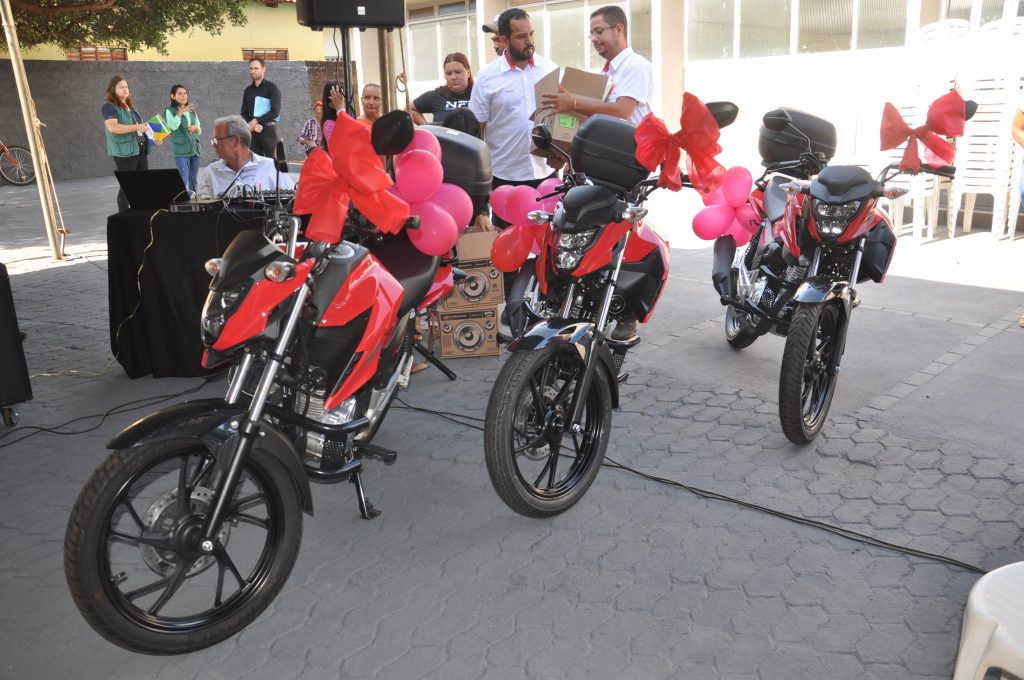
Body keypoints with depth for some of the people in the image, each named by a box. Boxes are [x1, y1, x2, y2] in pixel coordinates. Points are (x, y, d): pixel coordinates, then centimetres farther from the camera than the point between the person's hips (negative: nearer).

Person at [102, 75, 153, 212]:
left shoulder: (130, 107, 19)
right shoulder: (109, 107, -6)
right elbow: (112, 127, -23)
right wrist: (136, 127, -24)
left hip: (141, 150, 8)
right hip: (125, 152, -8)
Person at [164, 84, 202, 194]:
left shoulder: (192, 110, 15)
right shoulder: (170, 111, -1)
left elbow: (200, 131, 17)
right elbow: (173, 126, -19)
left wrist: (195, 128, -5)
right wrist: (180, 112, -13)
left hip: (195, 148, 5)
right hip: (181, 150, -5)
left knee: (194, 180, 9)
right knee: (184, 180, -12)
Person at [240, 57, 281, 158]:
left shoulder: (272, 88, 0)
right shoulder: (248, 90, 15)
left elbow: (275, 112, -10)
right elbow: (244, 114, 11)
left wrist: (255, 121, -10)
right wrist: (253, 125, -9)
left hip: (268, 130, -4)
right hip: (253, 131, 5)